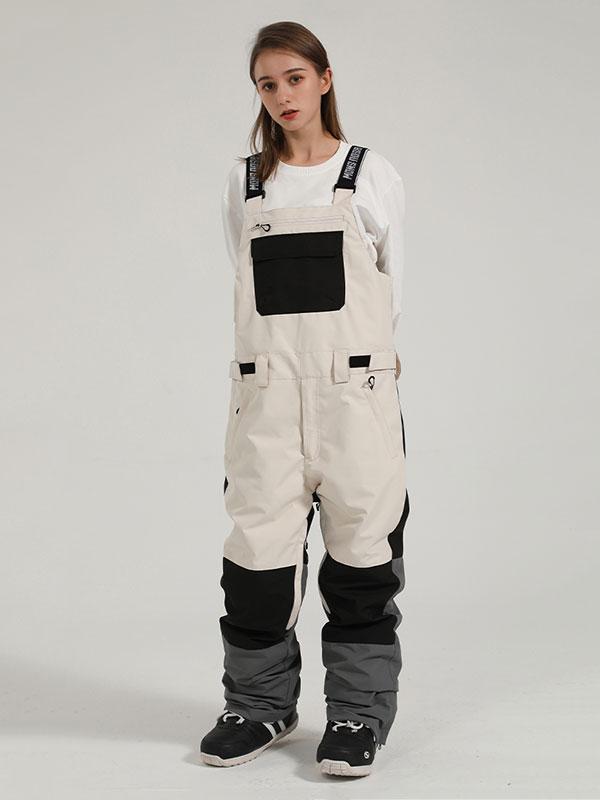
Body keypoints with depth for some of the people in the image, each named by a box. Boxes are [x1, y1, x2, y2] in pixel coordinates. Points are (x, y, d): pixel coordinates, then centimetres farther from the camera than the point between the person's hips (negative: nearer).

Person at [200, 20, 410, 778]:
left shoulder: (372, 176, 4)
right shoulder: (244, 183, 9)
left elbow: (389, 292, 9)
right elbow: (246, 294, 13)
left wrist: (364, 356, 9)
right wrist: (283, 355, 7)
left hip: (355, 384, -1)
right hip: (266, 387, 2)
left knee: (360, 544, 2)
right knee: (257, 545, 3)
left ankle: (358, 712, 16)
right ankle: (260, 704, 21)